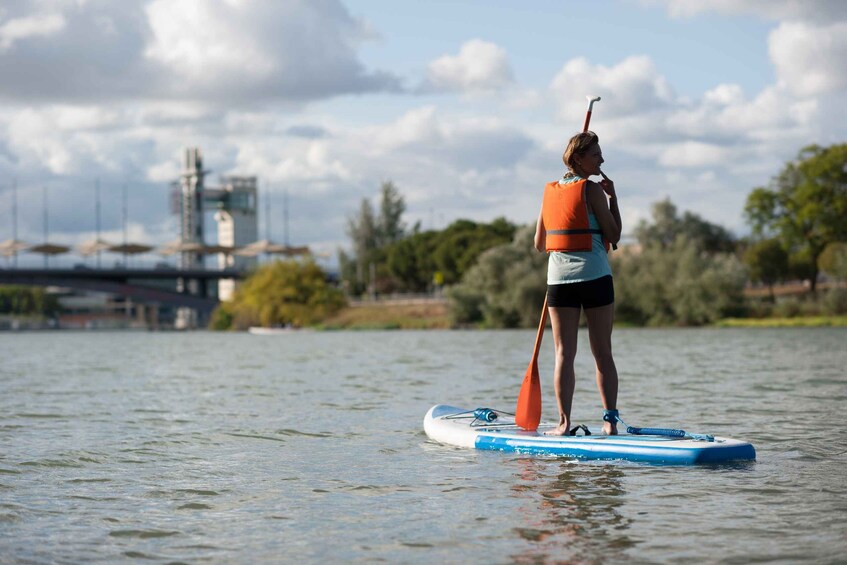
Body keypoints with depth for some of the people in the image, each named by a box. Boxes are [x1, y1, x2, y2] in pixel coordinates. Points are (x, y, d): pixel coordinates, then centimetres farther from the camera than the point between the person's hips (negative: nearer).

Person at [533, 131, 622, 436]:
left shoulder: (550, 191, 9)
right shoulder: (593, 190, -6)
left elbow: (539, 243, 14)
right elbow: (614, 236, -5)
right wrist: (613, 196, 3)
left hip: (559, 278, 3)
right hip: (595, 277, -3)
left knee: (564, 353, 2)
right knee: (603, 353, 4)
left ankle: (564, 422, -5)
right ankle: (610, 419, 2)